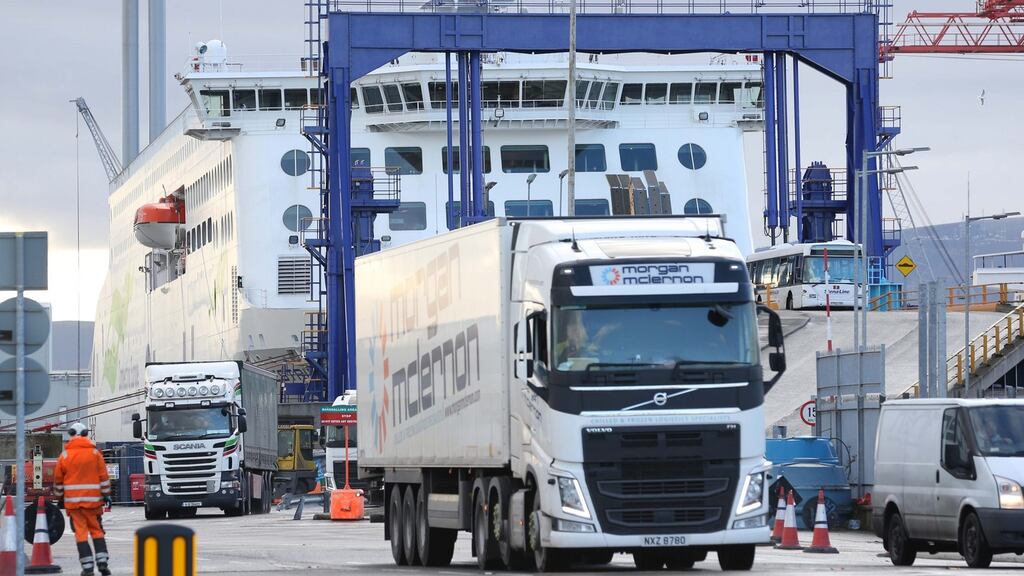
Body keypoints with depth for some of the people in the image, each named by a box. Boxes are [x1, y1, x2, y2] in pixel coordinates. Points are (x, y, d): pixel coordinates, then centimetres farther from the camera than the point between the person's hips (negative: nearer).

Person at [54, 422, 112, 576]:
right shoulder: (95, 453, 1)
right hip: (93, 499, 1)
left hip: (73, 500, -1)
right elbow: (103, 476, 0)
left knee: (81, 531, -1)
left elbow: (58, 479, 8)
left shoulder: (65, 455, 1)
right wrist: (106, 494, 7)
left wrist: (59, 496, 20)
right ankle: (102, 561, -1)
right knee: (96, 529, 10)